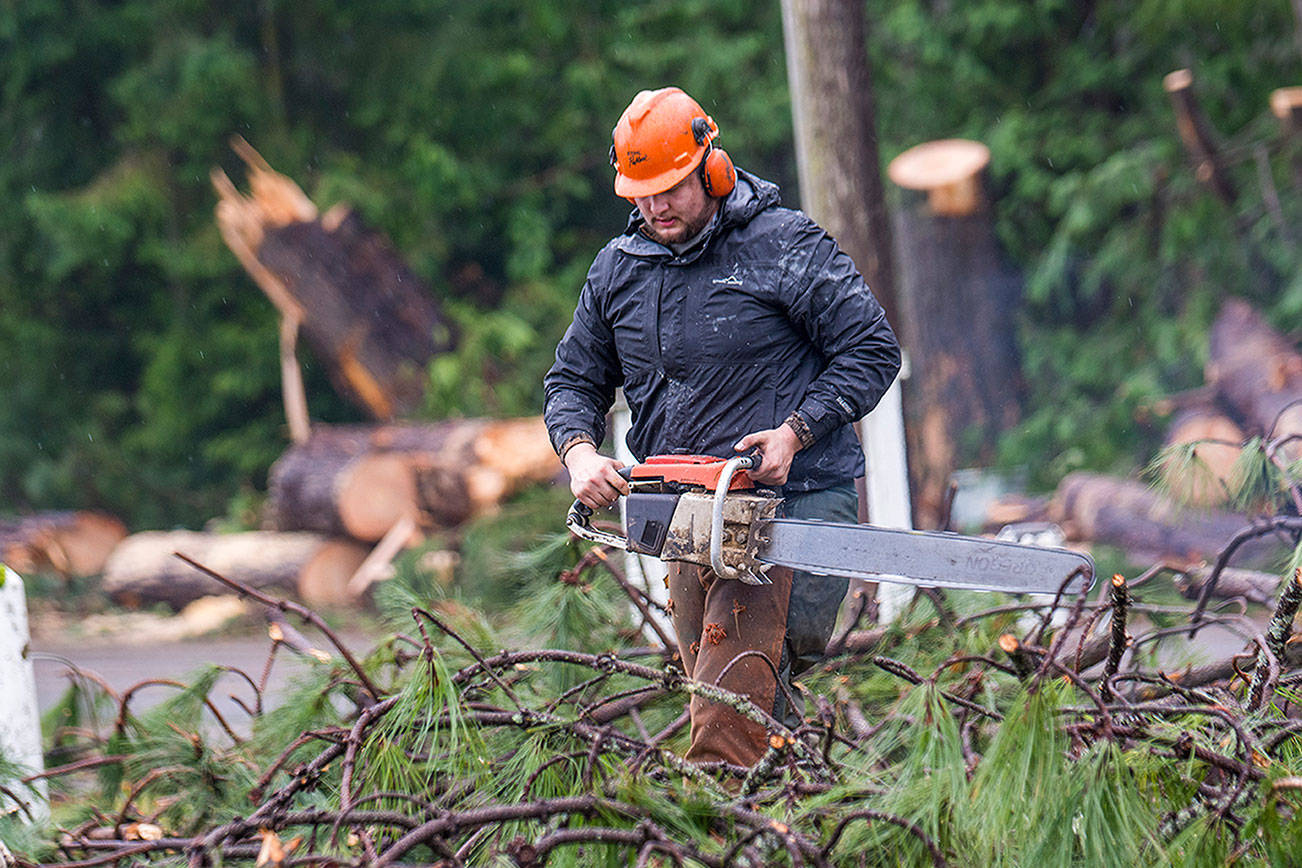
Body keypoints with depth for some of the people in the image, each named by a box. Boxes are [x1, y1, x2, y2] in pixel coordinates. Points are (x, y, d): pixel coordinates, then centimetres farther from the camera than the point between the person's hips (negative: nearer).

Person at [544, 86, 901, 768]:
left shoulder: (784, 246, -5)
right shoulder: (617, 268, 12)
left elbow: (872, 351, -5)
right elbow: (573, 380, 19)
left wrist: (794, 433, -15)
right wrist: (580, 453, -3)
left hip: (790, 501, -7)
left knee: (731, 700, -19)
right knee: (712, 681, 9)